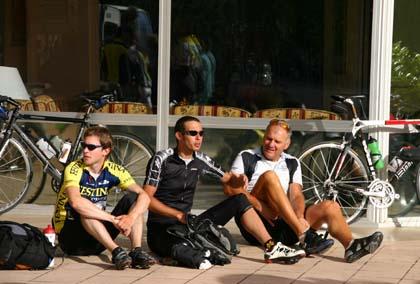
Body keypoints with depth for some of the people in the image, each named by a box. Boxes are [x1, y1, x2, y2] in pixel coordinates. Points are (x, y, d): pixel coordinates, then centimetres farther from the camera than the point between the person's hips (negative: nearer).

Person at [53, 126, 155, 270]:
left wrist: (131, 218, -33)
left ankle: (136, 251, -27)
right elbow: (76, 202, -37)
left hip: (99, 239, 5)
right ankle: (116, 251, -42)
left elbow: (144, 196, -13)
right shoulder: (74, 169, -17)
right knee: (84, 208, -33)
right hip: (69, 236, -4)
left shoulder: (113, 170, -4)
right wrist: (113, 219, -35)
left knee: (132, 198, -11)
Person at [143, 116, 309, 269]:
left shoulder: (200, 160, 6)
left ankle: (271, 248, -14)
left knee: (239, 201, -5)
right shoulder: (162, 159, -10)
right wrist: (178, 215, -24)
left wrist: (238, 181, -7)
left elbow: (227, 179, 19)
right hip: (161, 229, -5)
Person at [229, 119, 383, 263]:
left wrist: (299, 217, -18)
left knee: (330, 207, -13)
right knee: (269, 176, -26)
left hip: (284, 225, 4)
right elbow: (231, 188, -8)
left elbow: (296, 195, 4)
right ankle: (305, 235, -38)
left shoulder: (292, 163, 17)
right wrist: (260, 207, -21)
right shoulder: (246, 157, 6)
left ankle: (351, 246, -40)